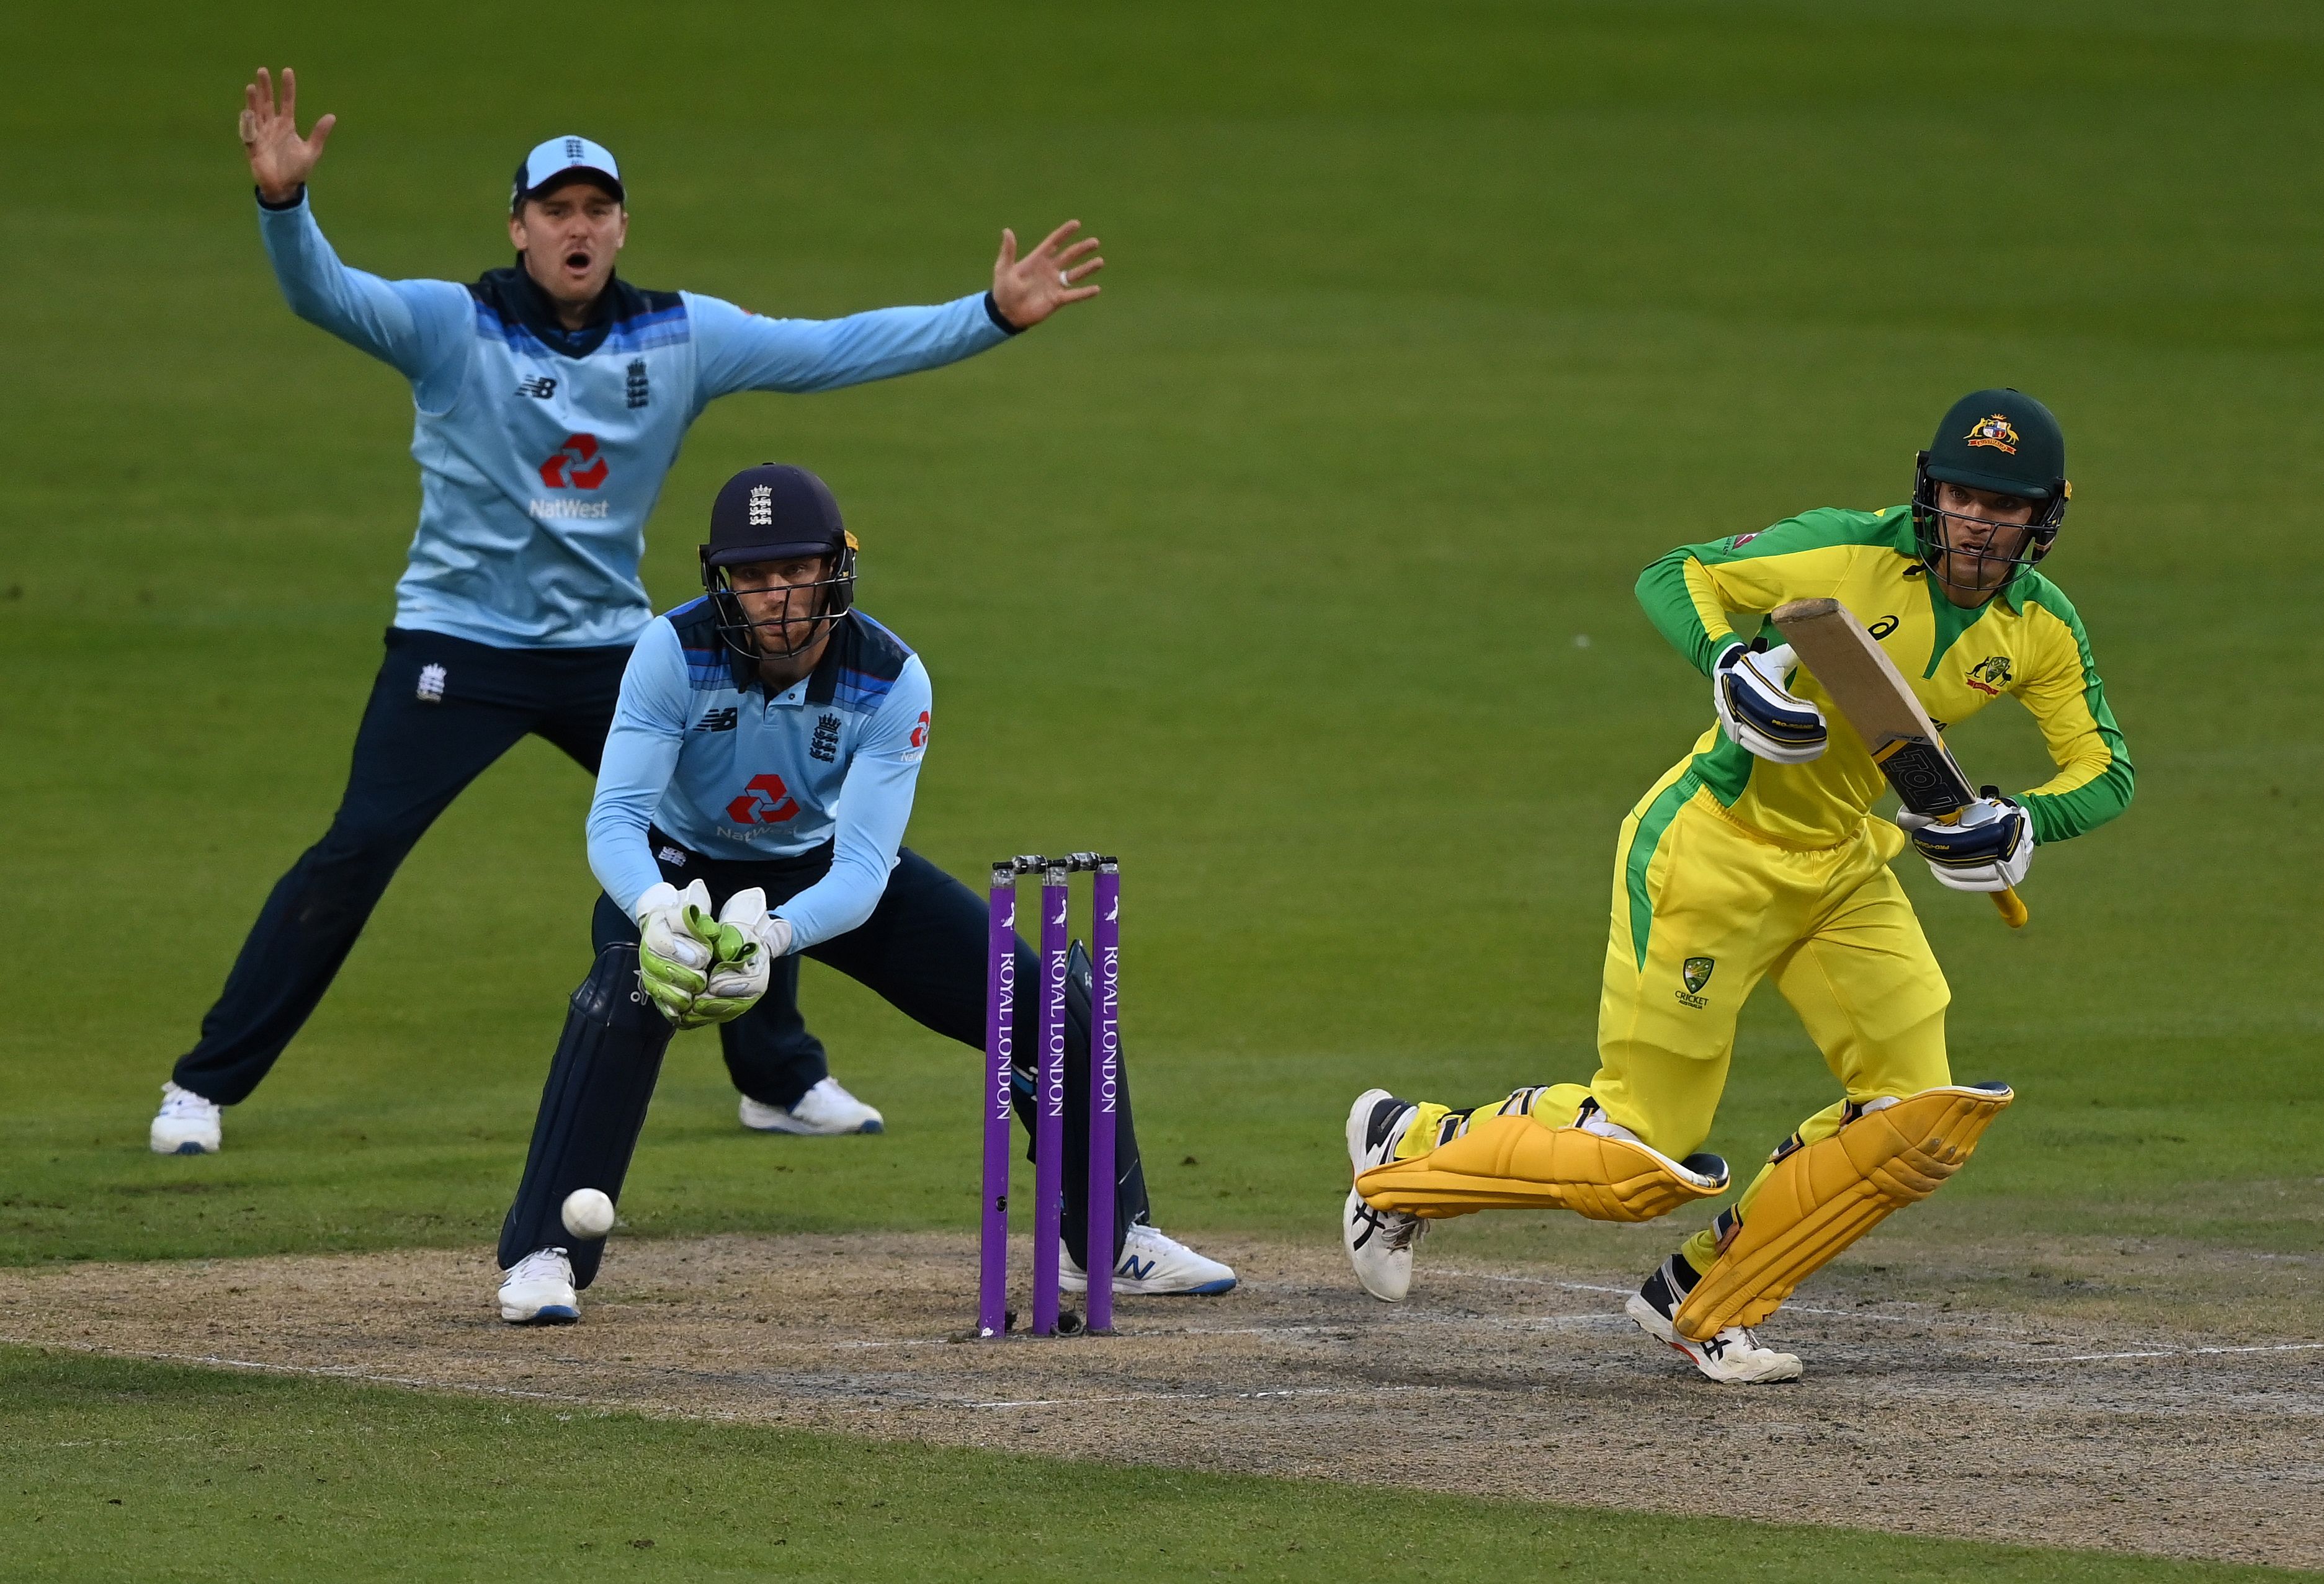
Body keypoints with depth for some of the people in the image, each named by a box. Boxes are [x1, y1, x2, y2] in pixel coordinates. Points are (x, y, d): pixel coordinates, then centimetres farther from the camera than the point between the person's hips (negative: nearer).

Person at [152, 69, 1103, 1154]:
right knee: (354, 853, -13)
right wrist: (284, 201, -47)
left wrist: (993, 318, -7)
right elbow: (325, 295, -26)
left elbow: (837, 350, 0)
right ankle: (202, 1087, -6)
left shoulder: (683, 338, 0)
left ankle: (782, 1081, 25)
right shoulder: (451, 325, -11)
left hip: (611, 653, 4)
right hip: (459, 646, -4)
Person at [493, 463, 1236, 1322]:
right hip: (683, 865, -2)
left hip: (826, 866, 2)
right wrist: (660, 913, -57)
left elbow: (863, 872, -31)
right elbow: (615, 817, -35)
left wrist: (769, 937, -51)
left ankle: (1107, 1238, 19)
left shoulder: (892, 681, -26)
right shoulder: (676, 653, -29)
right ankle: (540, 1257, -30)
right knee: (626, 993, -36)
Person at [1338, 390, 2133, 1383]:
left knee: (1922, 1121, -5)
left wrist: (2023, 823, -19)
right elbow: (1671, 579, -14)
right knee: (1641, 1162, -4)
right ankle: (1406, 1153, 22)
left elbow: (2105, 771, 2)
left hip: (1846, 866, 7)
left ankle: (1704, 1303, 12)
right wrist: (1730, 663, -34)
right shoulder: (1853, 554, -21)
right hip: (1713, 850, -7)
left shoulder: (2040, 627, -4)